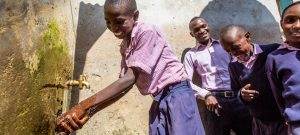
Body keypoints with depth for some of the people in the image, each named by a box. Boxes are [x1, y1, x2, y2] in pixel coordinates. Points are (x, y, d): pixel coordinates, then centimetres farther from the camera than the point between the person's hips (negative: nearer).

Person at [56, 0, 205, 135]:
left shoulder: (147, 32, -17)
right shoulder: (124, 47, 7)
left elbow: (131, 78, -23)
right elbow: (125, 82, 4)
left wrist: (84, 106, -26)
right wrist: (90, 111, -4)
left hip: (176, 94, -7)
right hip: (159, 100, 7)